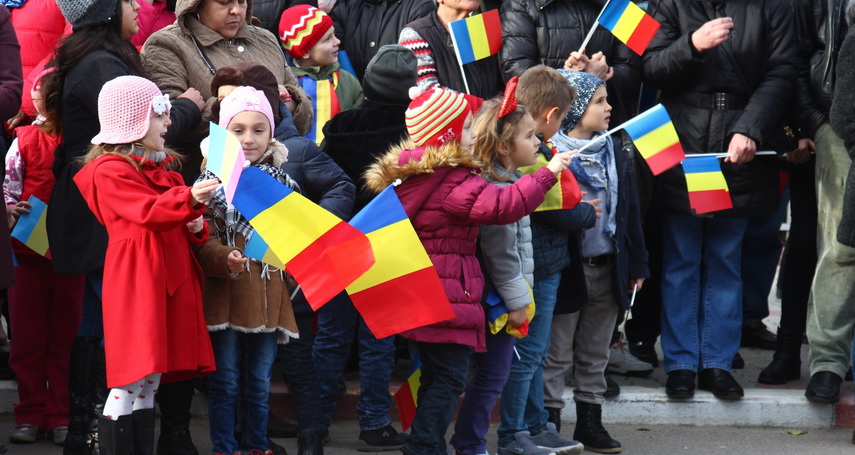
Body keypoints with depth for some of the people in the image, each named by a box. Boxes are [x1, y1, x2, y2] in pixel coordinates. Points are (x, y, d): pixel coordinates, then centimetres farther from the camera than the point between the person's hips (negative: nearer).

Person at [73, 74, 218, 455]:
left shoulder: (161, 167, 22)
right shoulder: (109, 170, -7)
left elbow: (177, 219, 32)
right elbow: (147, 212, -21)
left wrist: (196, 228, 9)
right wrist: (189, 198, -36)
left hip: (171, 276, 9)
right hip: (136, 278, -9)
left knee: (150, 380, 8)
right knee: (133, 377, -12)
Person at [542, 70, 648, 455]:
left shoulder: (615, 151, 9)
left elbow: (629, 209, 12)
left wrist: (637, 264, 11)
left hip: (608, 267, 6)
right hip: (566, 267, -6)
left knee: (595, 354, 15)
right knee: (556, 355, 1)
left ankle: (590, 423, 24)